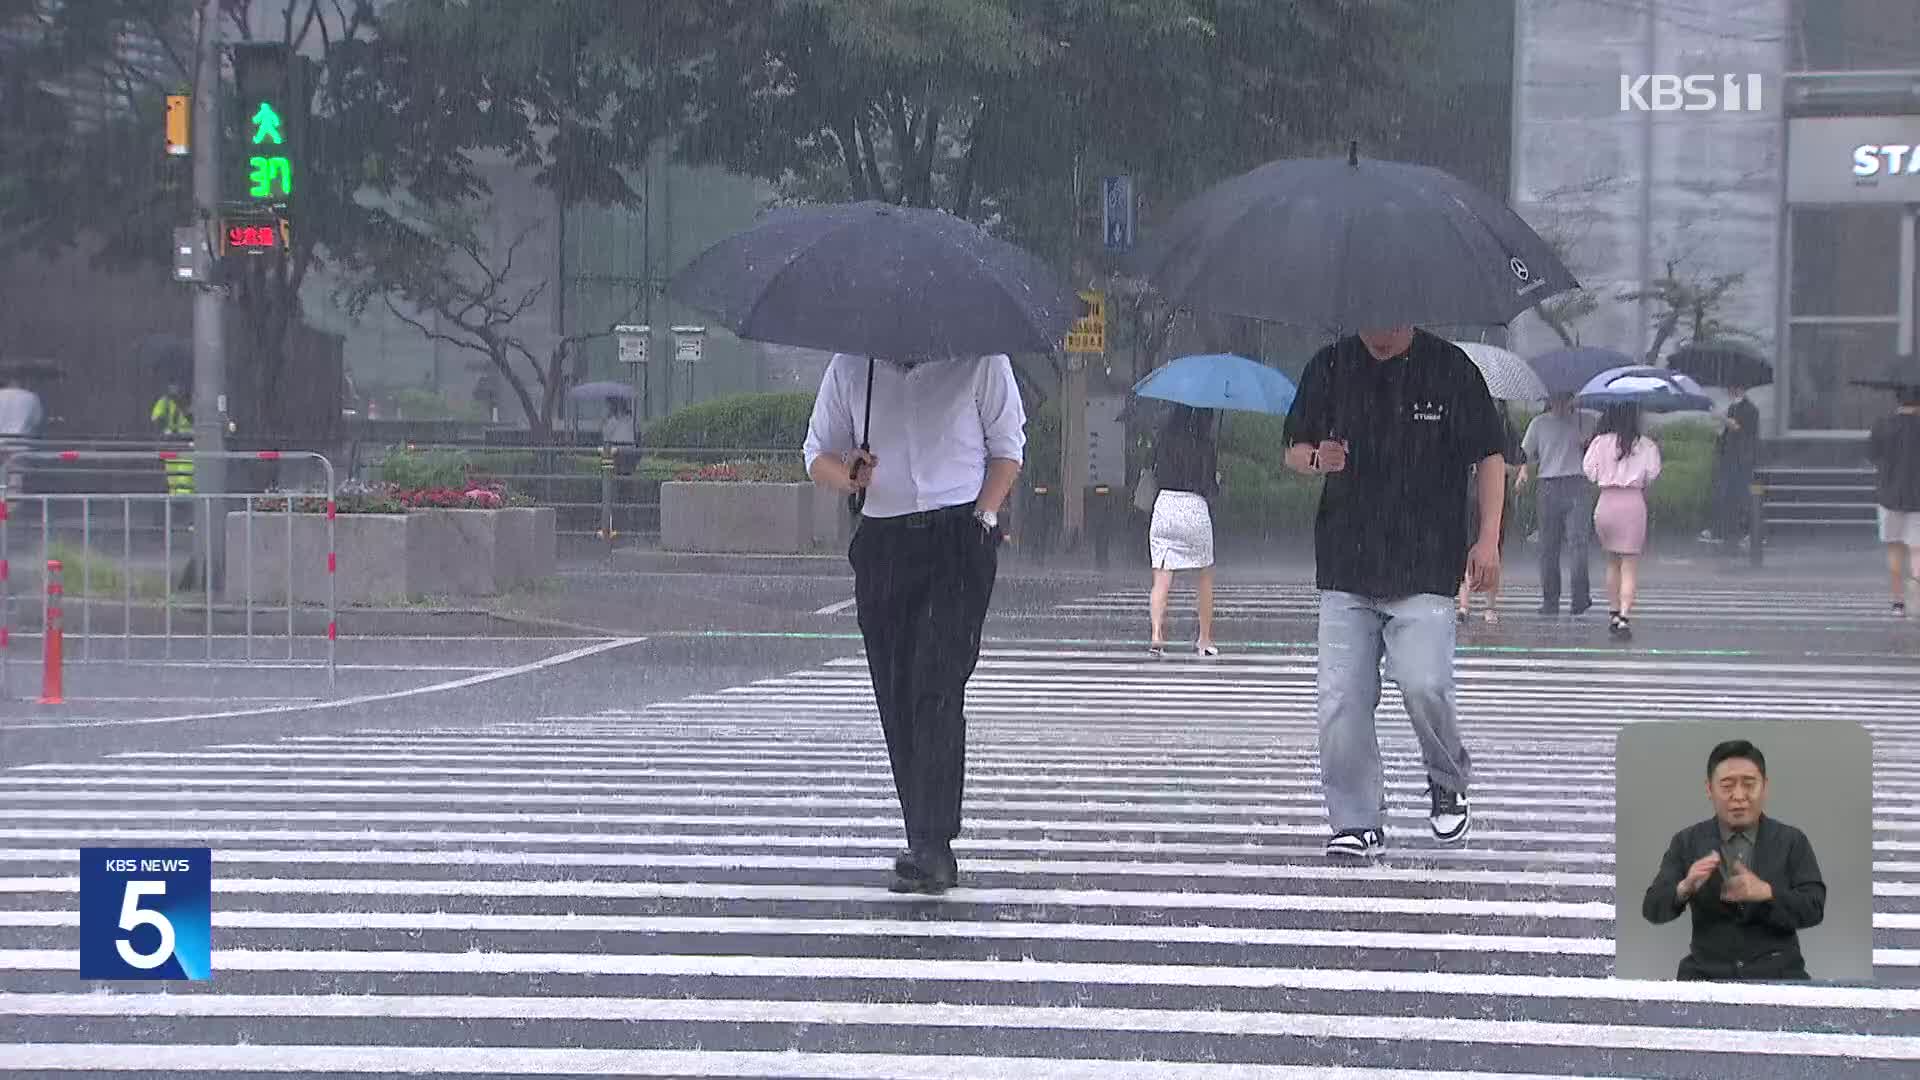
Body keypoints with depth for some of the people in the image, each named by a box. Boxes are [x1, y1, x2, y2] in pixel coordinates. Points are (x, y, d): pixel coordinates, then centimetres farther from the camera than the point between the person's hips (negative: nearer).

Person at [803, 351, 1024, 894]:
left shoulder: (979, 360, 1)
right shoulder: (849, 367, 9)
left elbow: (1007, 445, 8)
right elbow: (819, 452, 15)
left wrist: (984, 514, -6)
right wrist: (848, 477, -9)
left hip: (958, 539, -4)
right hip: (882, 540, 4)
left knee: (938, 689, -16)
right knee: (896, 697, 3)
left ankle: (932, 844, -20)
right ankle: (927, 848, 11)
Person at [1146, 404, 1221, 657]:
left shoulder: (1164, 440, 2)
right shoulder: (1204, 445, -6)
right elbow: (1211, 490, -5)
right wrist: (1216, 479, 15)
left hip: (1163, 506, 2)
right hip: (1194, 508, -2)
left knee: (1162, 579, 0)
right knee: (1205, 578, 16)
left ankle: (1157, 636, -18)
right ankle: (1205, 640, 18)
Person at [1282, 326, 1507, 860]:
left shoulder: (1450, 368, 0)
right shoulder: (1331, 366, 6)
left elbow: (1489, 455, 6)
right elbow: (1294, 449, 14)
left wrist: (1488, 540, -1)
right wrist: (1317, 459, -11)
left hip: (1426, 570, -3)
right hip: (1346, 568, 3)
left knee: (1424, 685, -16)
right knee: (1341, 700, -3)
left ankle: (1448, 785, 13)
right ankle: (1357, 823, 7)